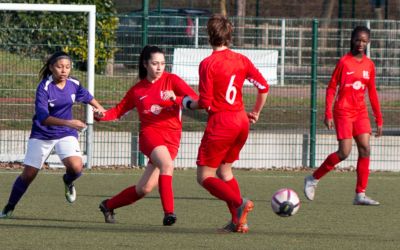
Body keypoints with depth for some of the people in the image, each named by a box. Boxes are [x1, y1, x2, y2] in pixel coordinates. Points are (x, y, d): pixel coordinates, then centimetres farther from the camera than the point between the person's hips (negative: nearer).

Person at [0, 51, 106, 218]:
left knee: (76, 167, -24)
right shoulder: (44, 88, -22)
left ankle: (68, 182, 13)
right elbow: (42, 117, -33)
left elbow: (86, 96, 18)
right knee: (28, 174, 2)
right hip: (41, 135, -2)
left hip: (66, 135, 2)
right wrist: (68, 122, -44)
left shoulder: (73, 84, -7)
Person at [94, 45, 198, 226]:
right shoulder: (137, 90, 10)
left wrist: (176, 99, -23)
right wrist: (102, 116, -2)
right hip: (150, 132, -1)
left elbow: (194, 99, -5)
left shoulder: (171, 80, 4)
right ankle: (168, 212, -37)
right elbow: (119, 110, 17)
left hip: (171, 138, 1)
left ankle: (108, 205, 25)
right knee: (167, 164, -34)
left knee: (145, 189, 1)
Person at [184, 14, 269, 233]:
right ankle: (238, 221, 12)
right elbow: (263, 87, 4)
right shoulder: (241, 60, 4)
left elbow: (205, 104, -14)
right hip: (241, 121, 7)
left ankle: (239, 203, -22)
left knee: (204, 177, 1)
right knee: (224, 170, 22)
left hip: (220, 123, -7)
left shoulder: (208, 64, -13)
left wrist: (188, 104, 7)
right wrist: (256, 113, 19)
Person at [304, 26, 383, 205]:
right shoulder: (344, 62, -7)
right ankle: (313, 179, 7)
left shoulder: (369, 64, 9)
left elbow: (372, 92, 15)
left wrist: (379, 119, 13)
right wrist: (328, 114, -12)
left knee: (365, 149, -6)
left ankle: (360, 195, -4)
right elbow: (331, 88, -5)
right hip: (343, 111, -5)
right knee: (344, 152, -11)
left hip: (360, 112, 5)